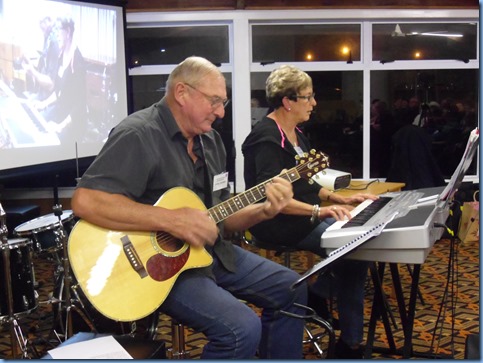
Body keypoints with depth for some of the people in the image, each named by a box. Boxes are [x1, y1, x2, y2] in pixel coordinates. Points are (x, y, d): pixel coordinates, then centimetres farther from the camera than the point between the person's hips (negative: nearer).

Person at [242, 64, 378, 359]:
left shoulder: (295, 134, 14)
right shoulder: (267, 138, -16)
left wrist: (339, 199, 9)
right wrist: (318, 211, -29)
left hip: (306, 217, 10)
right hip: (280, 224, -10)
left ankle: (317, 294, 5)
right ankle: (350, 343, -6)